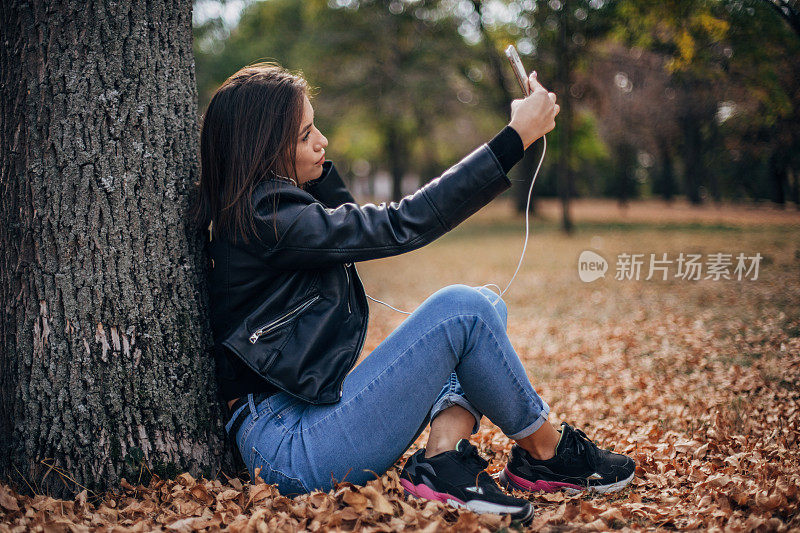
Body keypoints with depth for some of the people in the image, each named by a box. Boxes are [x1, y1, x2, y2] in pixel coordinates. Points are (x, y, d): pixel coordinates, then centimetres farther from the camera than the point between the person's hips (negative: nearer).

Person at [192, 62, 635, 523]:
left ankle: (444, 456, -13)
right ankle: (545, 453, 1)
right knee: (462, 310, -16)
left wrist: (315, 163, 8)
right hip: (291, 449, -10)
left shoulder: (249, 211, 12)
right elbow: (402, 224, -20)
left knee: (485, 308, 4)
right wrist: (516, 137, -17)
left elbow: (345, 221, 26)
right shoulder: (265, 221, -18)